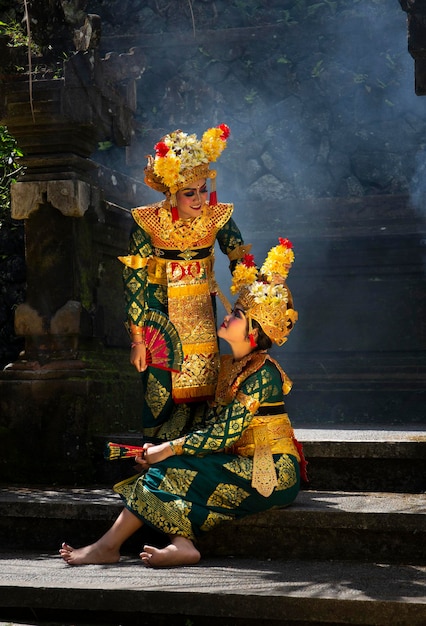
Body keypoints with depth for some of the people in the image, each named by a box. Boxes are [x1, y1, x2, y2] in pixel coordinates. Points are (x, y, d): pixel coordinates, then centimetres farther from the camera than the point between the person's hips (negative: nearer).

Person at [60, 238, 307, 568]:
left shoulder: (262, 374, -17)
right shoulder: (229, 365, 12)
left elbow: (225, 434, -20)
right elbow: (215, 426, 9)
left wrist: (169, 449, -14)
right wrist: (166, 449, -4)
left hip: (274, 475, -8)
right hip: (247, 464, 8)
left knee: (173, 468, -17)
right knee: (172, 465, -11)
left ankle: (108, 546, -13)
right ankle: (182, 544, -25)